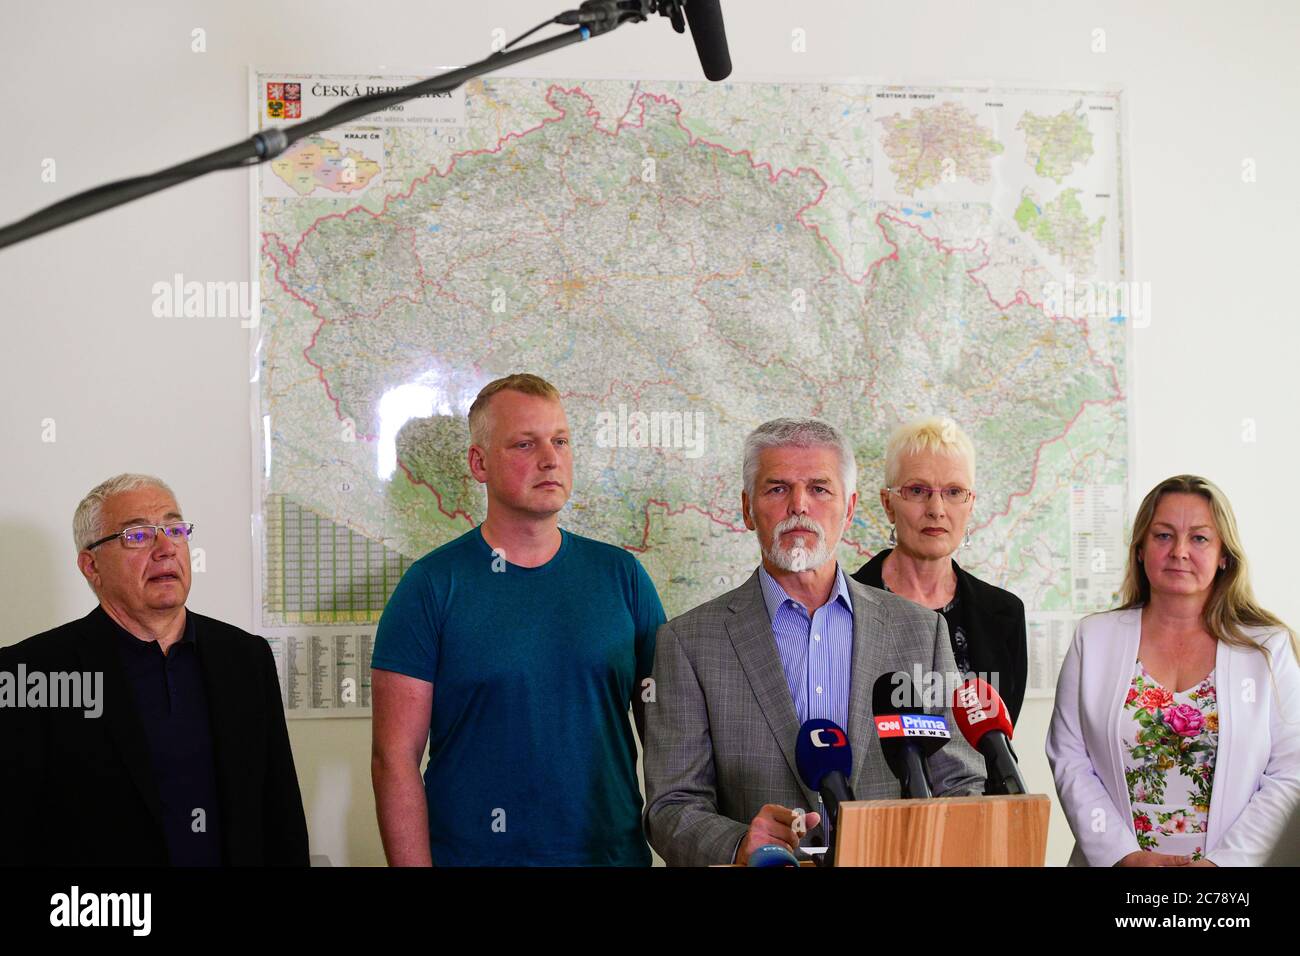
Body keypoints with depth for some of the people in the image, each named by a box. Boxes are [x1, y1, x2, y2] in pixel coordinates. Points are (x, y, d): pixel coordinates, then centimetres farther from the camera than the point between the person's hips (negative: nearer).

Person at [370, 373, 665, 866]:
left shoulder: (621, 575, 2)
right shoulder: (432, 584, -6)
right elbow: (395, 757, -9)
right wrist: (414, 863, -15)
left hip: (614, 850, 3)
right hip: (473, 852, -2)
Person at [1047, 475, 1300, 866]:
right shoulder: (1093, 638, 2)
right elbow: (1069, 761, -1)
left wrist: (1223, 860, -15)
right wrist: (1124, 854, -12)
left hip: (1231, 864, 0)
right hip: (1113, 861, 1)